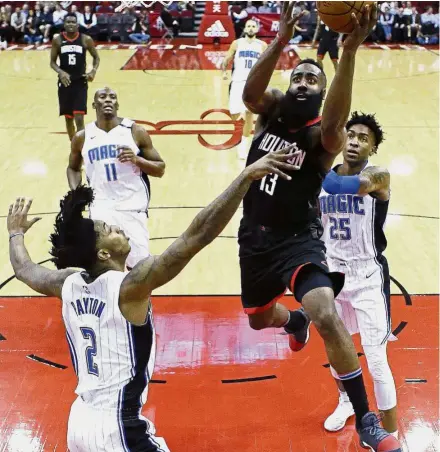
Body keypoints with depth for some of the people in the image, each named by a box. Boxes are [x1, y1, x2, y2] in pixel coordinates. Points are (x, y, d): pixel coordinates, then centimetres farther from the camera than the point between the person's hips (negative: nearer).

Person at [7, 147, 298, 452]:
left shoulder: (68, 284, -1)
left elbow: (24, 270, 22)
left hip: (80, 420, 8)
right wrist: (247, 176, -30)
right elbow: (196, 236, -29)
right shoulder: (129, 287, -20)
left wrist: (16, 233, 42)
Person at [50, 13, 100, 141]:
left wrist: (94, 71, -9)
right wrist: (61, 72, -17)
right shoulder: (57, 40, 0)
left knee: (79, 118, -11)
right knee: (68, 118, 11)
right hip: (65, 82, 2)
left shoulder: (86, 39, -2)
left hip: (80, 82, -2)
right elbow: (52, 62, 3)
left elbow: (96, 57, 9)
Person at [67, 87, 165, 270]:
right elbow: (73, 167, 23)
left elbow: (160, 169, 2)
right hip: (100, 210, 1)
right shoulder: (82, 137, 5)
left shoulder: (136, 132, -1)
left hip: (132, 208, -1)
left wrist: (137, 160, -16)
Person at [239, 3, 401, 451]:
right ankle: (295, 320, 62)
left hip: (300, 240, -5)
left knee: (327, 316, -26)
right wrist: (280, 41, -39)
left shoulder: (323, 136, -13)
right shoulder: (271, 110, -2)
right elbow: (249, 91, -25)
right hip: (254, 237, 5)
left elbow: (335, 121, -38)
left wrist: (349, 51, -50)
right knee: (258, 318, 23)